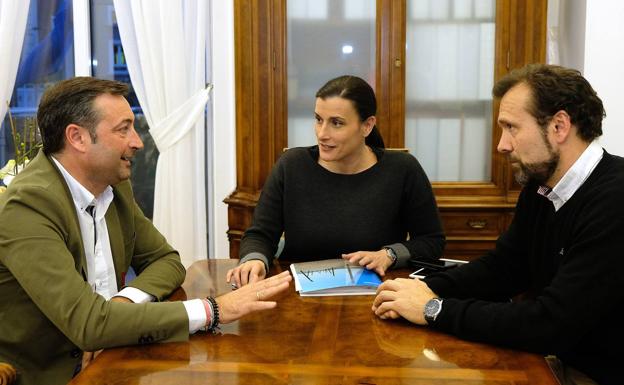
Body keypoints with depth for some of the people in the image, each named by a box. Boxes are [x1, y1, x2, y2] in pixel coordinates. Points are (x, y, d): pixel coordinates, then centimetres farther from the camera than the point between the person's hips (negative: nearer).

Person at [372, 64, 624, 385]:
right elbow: (502, 266, 9)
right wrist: (429, 288, -9)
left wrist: (435, 309, -19)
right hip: (561, 359, 7)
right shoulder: (540, 185, 3)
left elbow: (551, 323, -28)